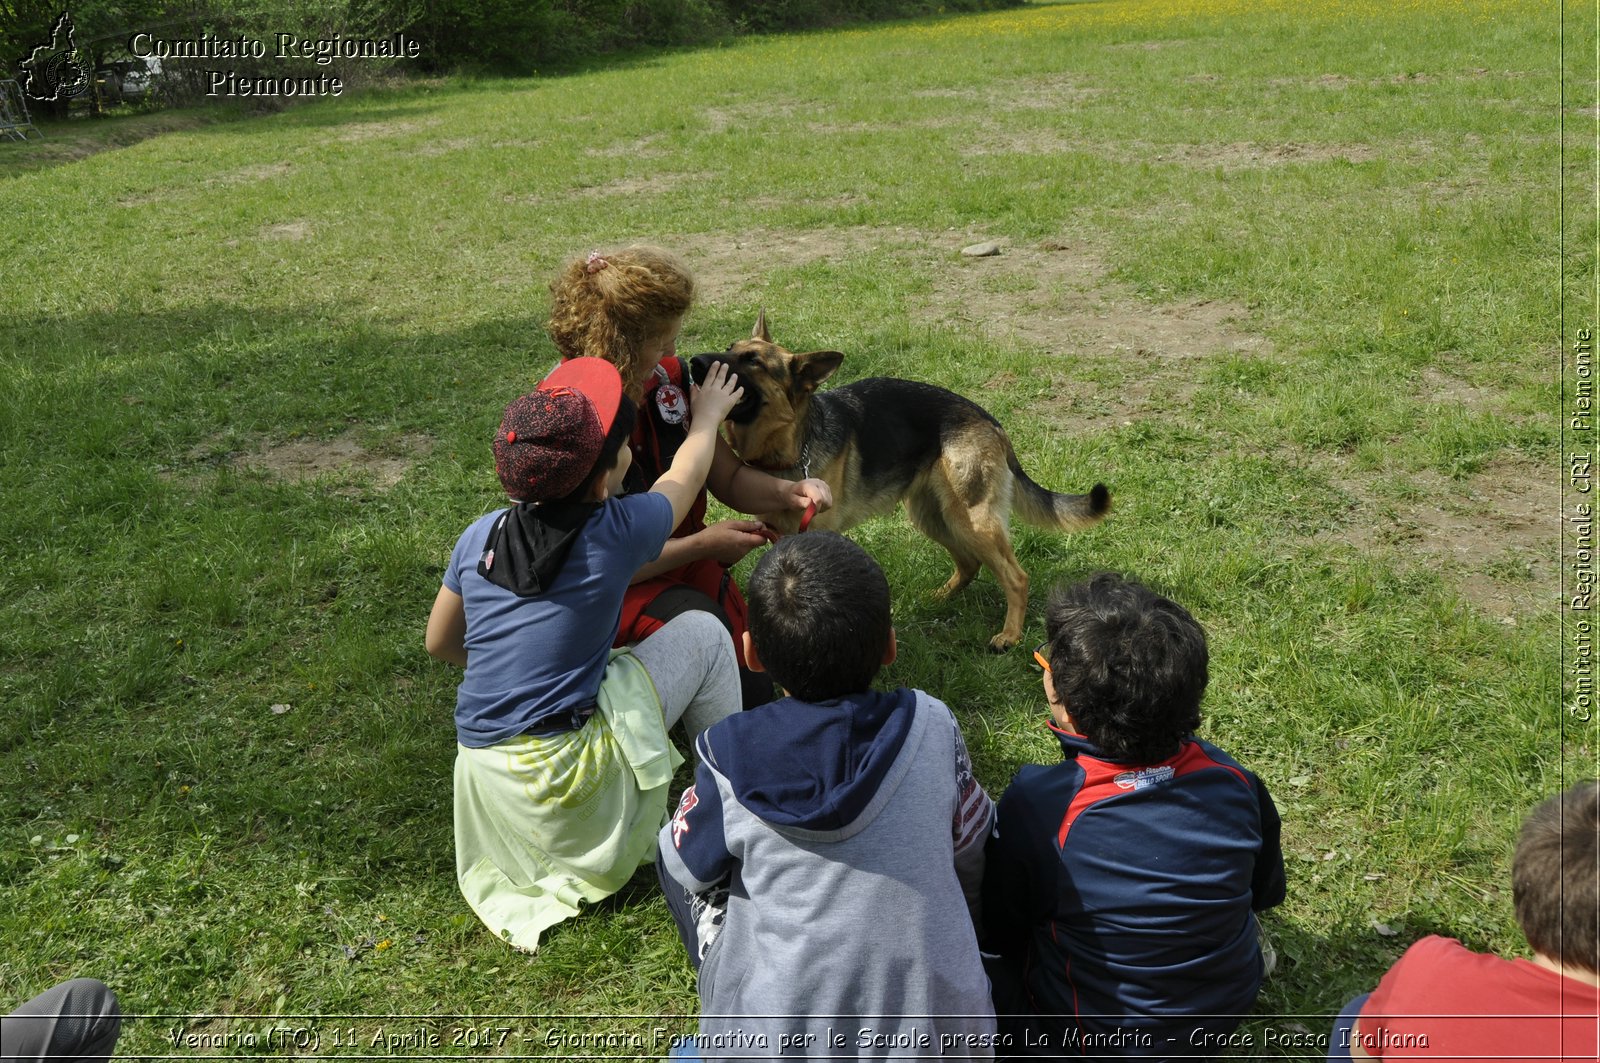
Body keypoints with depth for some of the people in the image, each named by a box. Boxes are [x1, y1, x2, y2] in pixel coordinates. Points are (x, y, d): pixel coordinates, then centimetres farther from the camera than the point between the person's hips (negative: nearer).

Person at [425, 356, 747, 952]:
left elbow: (440, 643, 14)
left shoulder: (481, 536, 1)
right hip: (566, 774, -6)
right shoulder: (616, 532, -12)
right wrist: (707, 417, 28)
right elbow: (685, 475, 9)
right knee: (701, 632, 8)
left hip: (482, 774, 6)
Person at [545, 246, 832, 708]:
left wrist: (787, 491, -17)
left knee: (756, 689, -9)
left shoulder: (671, 380, -6)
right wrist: (702, 544, -22)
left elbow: (730, 478, 4)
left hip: (686, 568, 5)